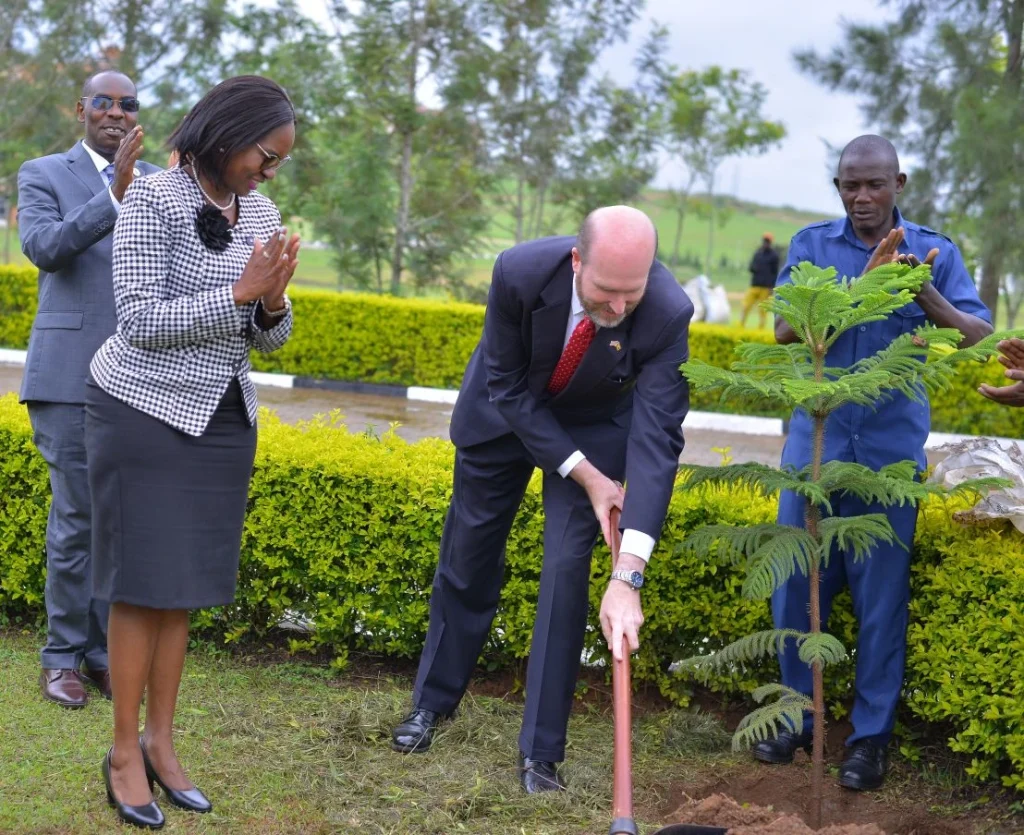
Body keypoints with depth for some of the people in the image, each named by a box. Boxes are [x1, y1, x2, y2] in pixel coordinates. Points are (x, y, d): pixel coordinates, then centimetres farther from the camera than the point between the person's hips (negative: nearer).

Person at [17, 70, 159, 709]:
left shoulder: (157, 182, 13)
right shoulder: (43, 174, 3)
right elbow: (43, 247, -16)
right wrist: (115, 194, -24)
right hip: (71, 373, -3)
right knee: (76, 517, -3)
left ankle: (107, 651, 13)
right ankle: (64, 655, 8)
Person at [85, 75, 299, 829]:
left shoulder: (261, 213, 5)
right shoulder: (153, 203, -13)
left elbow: (270, 338, 7)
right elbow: (143, 322, -18)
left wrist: (274, 301, -15)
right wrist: (239, 292, -22)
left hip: (223, 420, 6)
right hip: (147, 413, -5)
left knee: (186, 582, 8)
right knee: (144, 583, -2)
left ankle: (161, 742, 17)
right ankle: (124, 750, 9)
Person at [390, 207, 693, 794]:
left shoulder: (669, 314, -36)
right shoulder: (520, 272, -36)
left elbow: (657, 441, -39)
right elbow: (509, 388, -22)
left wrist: (628, 577, -46)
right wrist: (586, 476, -26)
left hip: (595, 426, -1)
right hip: (505, 413, 1)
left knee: (567, 569, -10)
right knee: (468, 559, 11)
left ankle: (541, 751, 2)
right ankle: (434, 702, 33)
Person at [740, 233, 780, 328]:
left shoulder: (774, 255, 2)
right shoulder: (758, 253, 15)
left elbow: (775, 272, 0)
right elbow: (751, 267, 16)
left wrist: (772, 287, -7)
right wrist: (753, 268, -8)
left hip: (766, 287, -4)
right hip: (754, 285, 4)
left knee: (763, 310, -3)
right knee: (746, 306, -2)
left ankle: (760, 330, 1)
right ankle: (740, 327, 2)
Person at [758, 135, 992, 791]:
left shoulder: (934, 251, 0)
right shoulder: (812, 245, 2)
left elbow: (981, 337, -10)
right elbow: (785, 330, -11)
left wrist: (927, 297, -29)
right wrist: (862, 287, -23)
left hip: (891, 448, -1)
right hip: (816, 437, 1)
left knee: (883, 591, 3)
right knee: (797, 584, 6)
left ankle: (872, 735, 14)